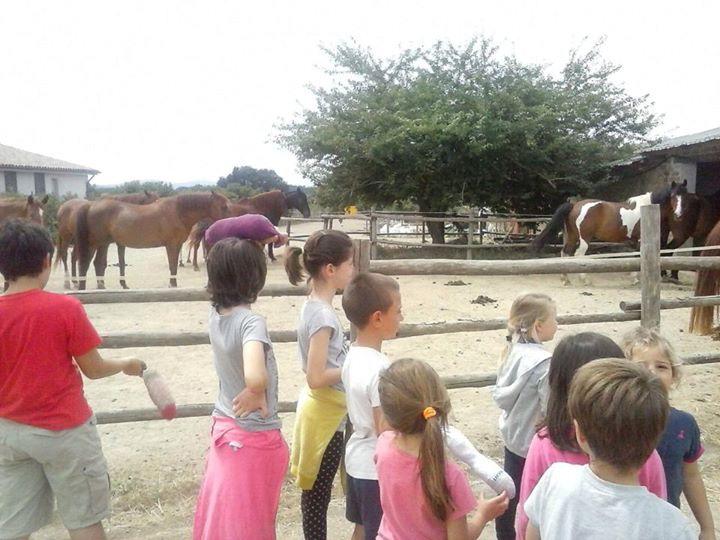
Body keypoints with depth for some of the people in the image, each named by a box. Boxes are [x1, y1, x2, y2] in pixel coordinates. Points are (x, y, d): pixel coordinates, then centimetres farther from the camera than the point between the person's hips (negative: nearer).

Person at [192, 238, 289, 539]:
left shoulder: (216, 314, -4)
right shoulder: (251, 322, -27)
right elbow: (255, 377, -45)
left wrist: (253, 247, 8)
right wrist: (256, 394, -24)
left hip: (223, 426, 7)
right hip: (255, 437, -7)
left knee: (223, 514, 24)